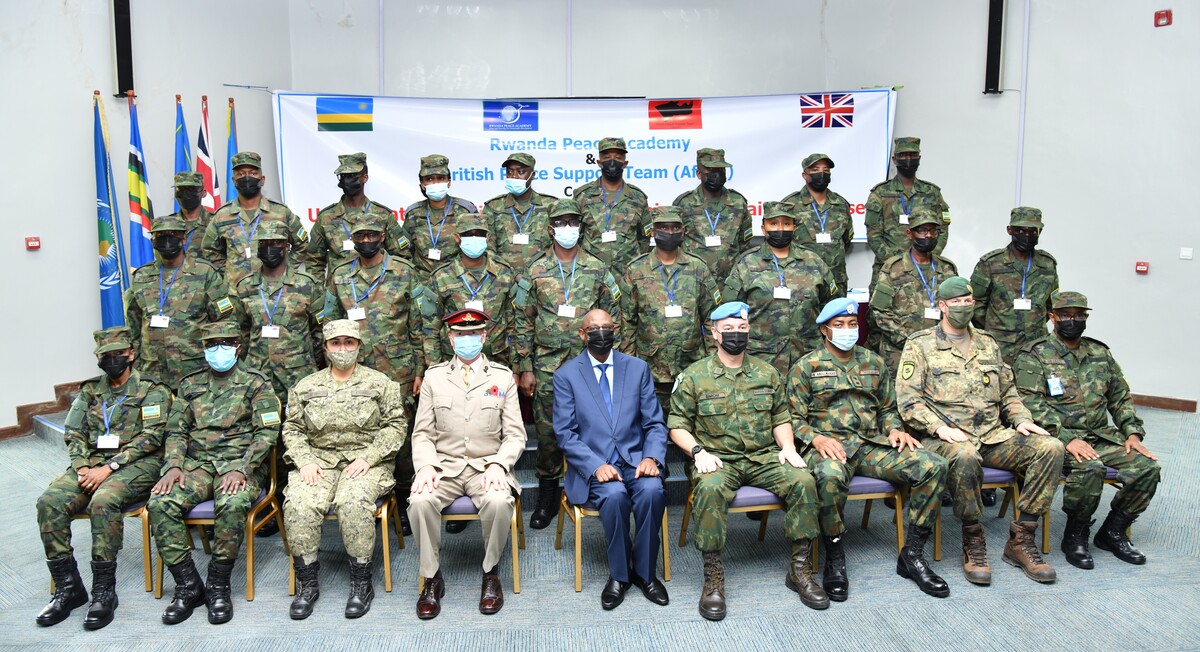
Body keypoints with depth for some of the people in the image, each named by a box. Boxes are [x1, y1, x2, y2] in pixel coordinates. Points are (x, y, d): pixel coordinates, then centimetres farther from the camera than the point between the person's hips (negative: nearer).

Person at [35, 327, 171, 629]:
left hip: (138, 465, -5)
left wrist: (109, 467, -17)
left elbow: (150, 437, -9)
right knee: (50, 502, -22)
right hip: (93, 463, 6)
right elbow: (74, 434, 13)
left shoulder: (152, 390, 1)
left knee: (103, 501, -35)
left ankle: (104, 590, -23)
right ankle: (68, 586, -11)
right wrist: (82, 467, -7)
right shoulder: (90, 391, 19)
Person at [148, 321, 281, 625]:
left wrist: (241, 469, -17)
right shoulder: (190, 385, 18)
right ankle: (188, 586, -12)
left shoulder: (255, 383, 4)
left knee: (232, 505, -35)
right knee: (160, 503, -24)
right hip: (197, 463, 4)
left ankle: (218, 586, -16)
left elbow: (267, 432, -4)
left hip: (239, 463, -4)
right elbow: (176, 430, 13)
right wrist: (173, 465, -7)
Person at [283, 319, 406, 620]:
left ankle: (361, 583, -18)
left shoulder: (379, 383, 7)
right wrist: (305, 460, -6)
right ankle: (307, 583, -11)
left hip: (366, 461, -2)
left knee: (352, 502, -33)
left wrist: (368, 458, -12)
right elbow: (292, 429, 13)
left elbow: (395, 426, 1)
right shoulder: (306, 386, 15)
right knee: (299, 503, -27)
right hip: (319, 460, 3)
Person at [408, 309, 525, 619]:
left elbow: (515, 435, 4)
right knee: (420, 502, -29)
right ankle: (432, 578, -8)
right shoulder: (434, 376, 9)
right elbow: (422, 433, 8)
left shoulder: (503, 377, 6)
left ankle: (490, 573, -7)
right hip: (444, 465, 1)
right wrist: (426, 466, -11)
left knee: (499, 502, -32)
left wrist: (498, 465, -14)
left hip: (486, 466, -1)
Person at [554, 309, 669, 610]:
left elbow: (655, 423, 8)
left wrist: (652, 457, -12)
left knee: (652, 490, -30)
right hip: (593, 465, -2)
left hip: (635, 460, 2)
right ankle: (619, 574, -9)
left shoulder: (638, 368, 10)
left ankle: (644, 572, -8)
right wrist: (596, 466, -17)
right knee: (614, 494, -32)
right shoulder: (566, 375, 3)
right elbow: (565, 433, -2)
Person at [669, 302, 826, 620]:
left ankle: (800, 569, -10)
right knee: (710, 488, -37)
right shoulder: (694, 376, 3)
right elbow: (677, 426, 3)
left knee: (804, 481, -25)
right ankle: (713, 575, -24)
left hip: (764, 456, 3)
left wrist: (787, 446, -2)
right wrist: (698, 451, -14)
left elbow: (781, 418, 18)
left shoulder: (767, 372, 13)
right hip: (718, 459, -3)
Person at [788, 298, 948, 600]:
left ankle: (912, 554, -7)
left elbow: (887, 408, 25)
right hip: (830, 445, -4)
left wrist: (894, 429, 3)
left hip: (874, 444, 5)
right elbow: (794, 417, 1)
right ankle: (834, 558, -19)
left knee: (933, 466, -19)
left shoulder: (874, 362, 19)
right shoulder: (806, 367, 6)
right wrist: (816, 438, -18)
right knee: (831, 476, -41)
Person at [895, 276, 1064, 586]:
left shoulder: (987, 343, 20)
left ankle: (1021, 540, -10)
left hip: (994, 436, 6)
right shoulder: (920, 345, 3)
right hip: (947, 438, -6)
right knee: (965, 456, -40)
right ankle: (973, 543, -19)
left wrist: (1021, 419, 6)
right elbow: (908, 399, -6)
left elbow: (1008, 391, 25)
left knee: (1050, 448, -18)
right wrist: (939, 427, -20)